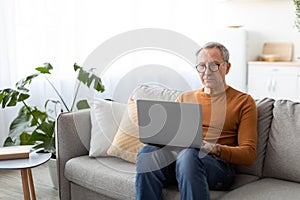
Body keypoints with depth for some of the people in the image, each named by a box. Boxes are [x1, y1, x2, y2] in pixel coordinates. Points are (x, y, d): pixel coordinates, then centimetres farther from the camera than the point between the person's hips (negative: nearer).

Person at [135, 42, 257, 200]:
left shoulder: (243, 101, 13)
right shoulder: (184, 98, 26)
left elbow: (249, 154, 4)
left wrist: (215, 149, -15)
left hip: (217, 165, -3)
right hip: (175, 157, 3)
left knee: (188, 154, -38)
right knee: (148, 152, -30)